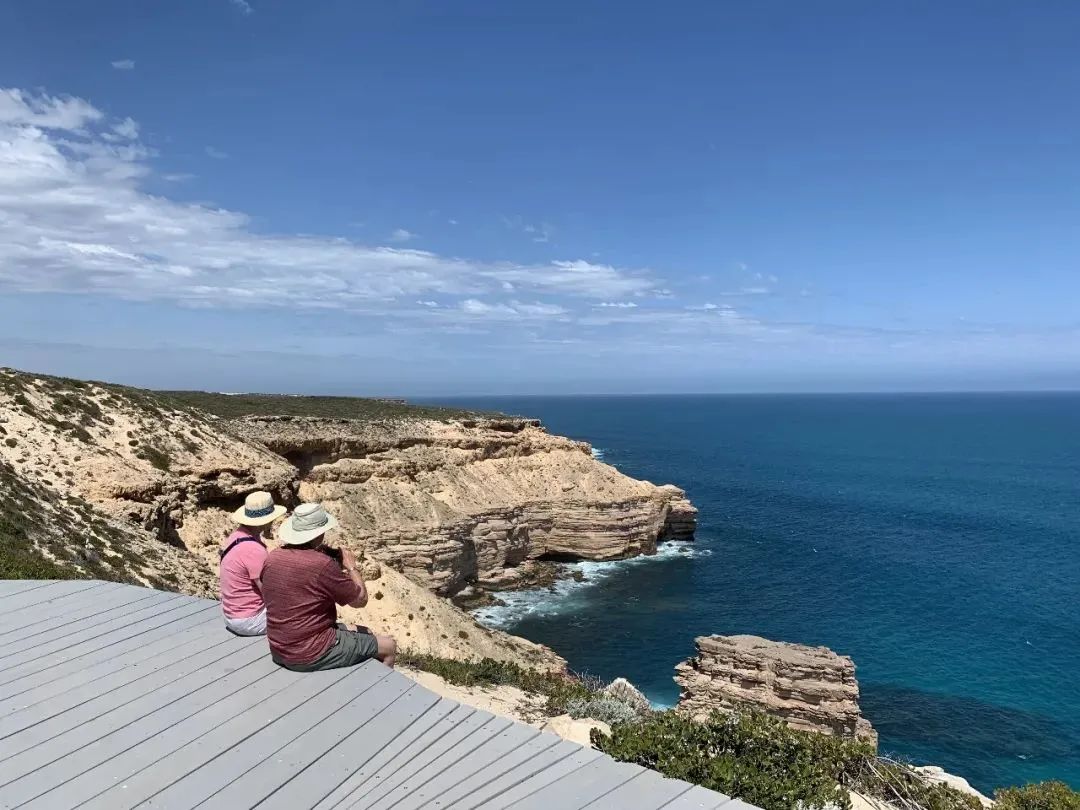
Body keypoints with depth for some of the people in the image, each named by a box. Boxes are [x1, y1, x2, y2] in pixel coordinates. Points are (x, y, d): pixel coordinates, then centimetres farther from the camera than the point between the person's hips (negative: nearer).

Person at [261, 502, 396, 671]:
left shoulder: (273, 558, -4)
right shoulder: (323, 565, -25)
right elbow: (360, 600, -12)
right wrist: (351, 566, 2)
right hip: (313, 656, -8)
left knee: (363, 633, 26)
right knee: (389, 646, 8)